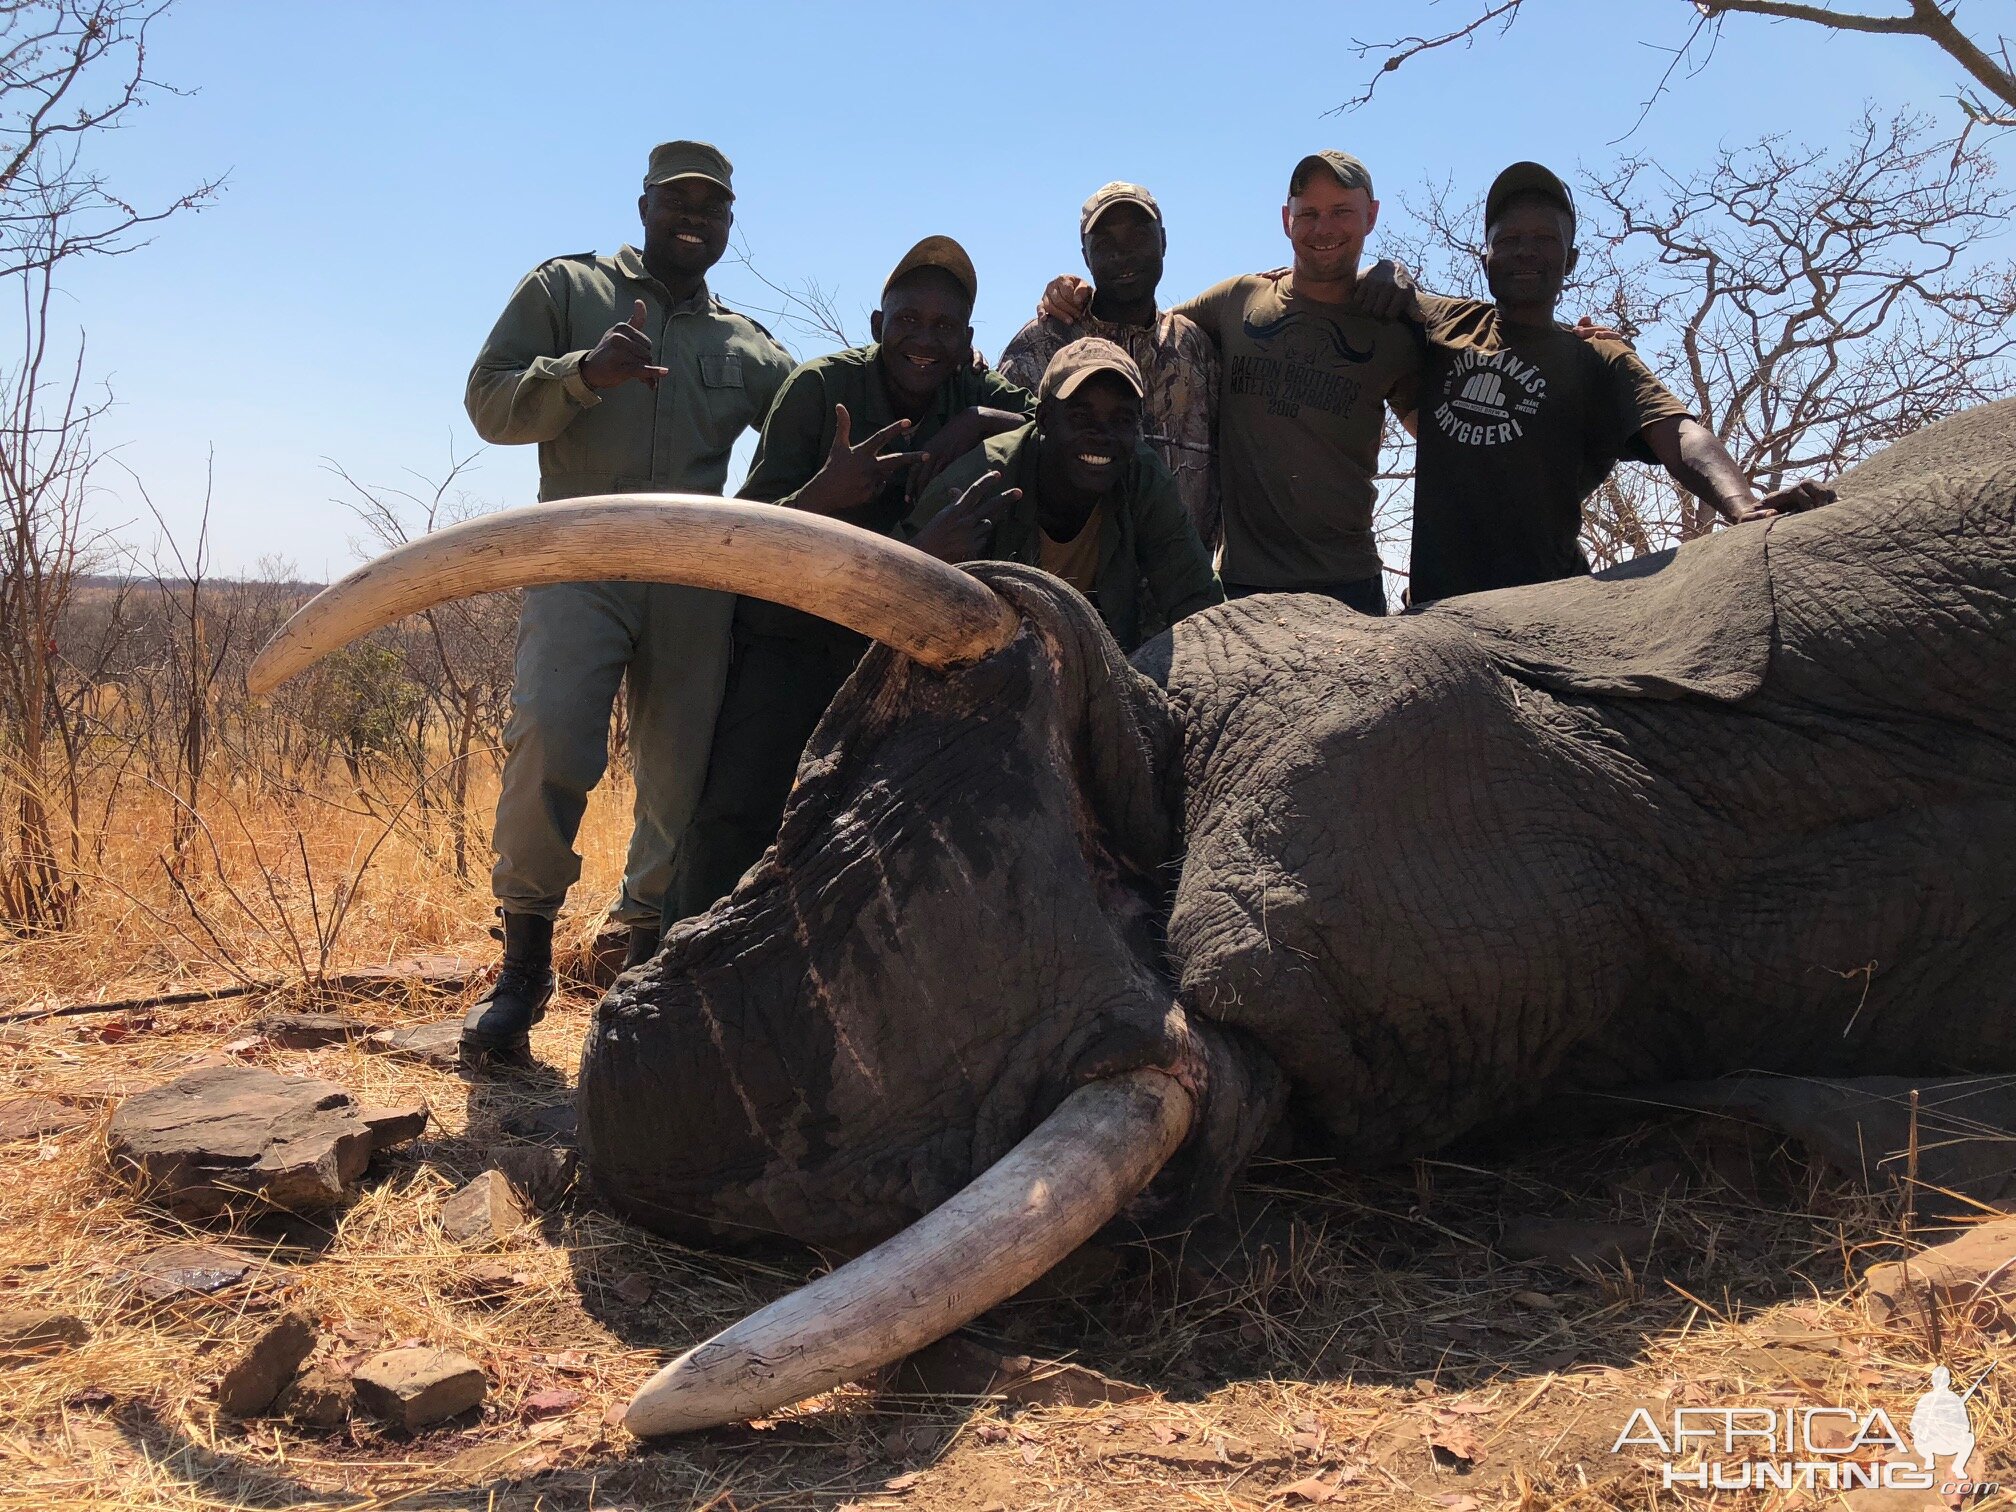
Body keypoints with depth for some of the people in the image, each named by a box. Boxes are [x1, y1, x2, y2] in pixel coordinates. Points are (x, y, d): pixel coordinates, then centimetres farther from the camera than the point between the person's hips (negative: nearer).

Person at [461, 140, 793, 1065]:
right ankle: (524, 962, -8)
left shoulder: (750, 349, 22)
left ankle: (647, 964, 15)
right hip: (578, 561, -3)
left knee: (682, 781, 0)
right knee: (549, 744, -23)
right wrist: (583, 372, -13)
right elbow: (489, 401, 6)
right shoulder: (565, 290, 15)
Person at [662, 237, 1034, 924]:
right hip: (791, 635, -4)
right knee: (737, 815, -16)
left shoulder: (973, 395, -2)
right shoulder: (820, 387, -13)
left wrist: (973, 426, -21)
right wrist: (823, 493, -39)